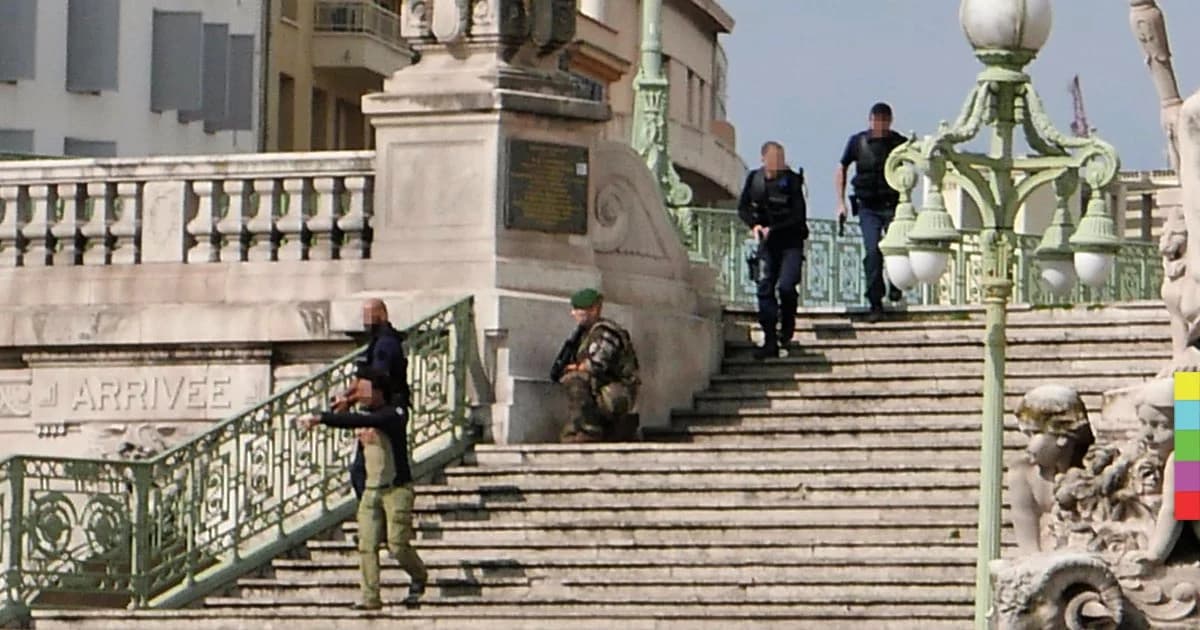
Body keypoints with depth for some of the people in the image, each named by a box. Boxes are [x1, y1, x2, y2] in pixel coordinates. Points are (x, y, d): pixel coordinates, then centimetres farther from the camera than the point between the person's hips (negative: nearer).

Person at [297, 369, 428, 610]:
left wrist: (321, 418, -36)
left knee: (397, 545, -9)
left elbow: (359, 421, -30)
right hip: (371, 489, 7)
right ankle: (370, 597, -6)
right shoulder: (365, 417, 10)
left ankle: (419, 577, 19)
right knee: (367, 545, -5)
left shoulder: (394, 415, -15)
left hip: (397, 489, -7)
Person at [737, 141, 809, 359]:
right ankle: (770, 340, 3)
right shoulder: (755, 179, 1)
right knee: (765, 288, -2)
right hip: (767, 243, 4)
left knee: (786, 286, -16)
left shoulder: (792, 181, -11)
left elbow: (798, 216, -15)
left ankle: (787, 324, 14)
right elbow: (743, 208, 11)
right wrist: (754, 225, -8)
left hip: (791, 242, -4)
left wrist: (773, 229, -20)